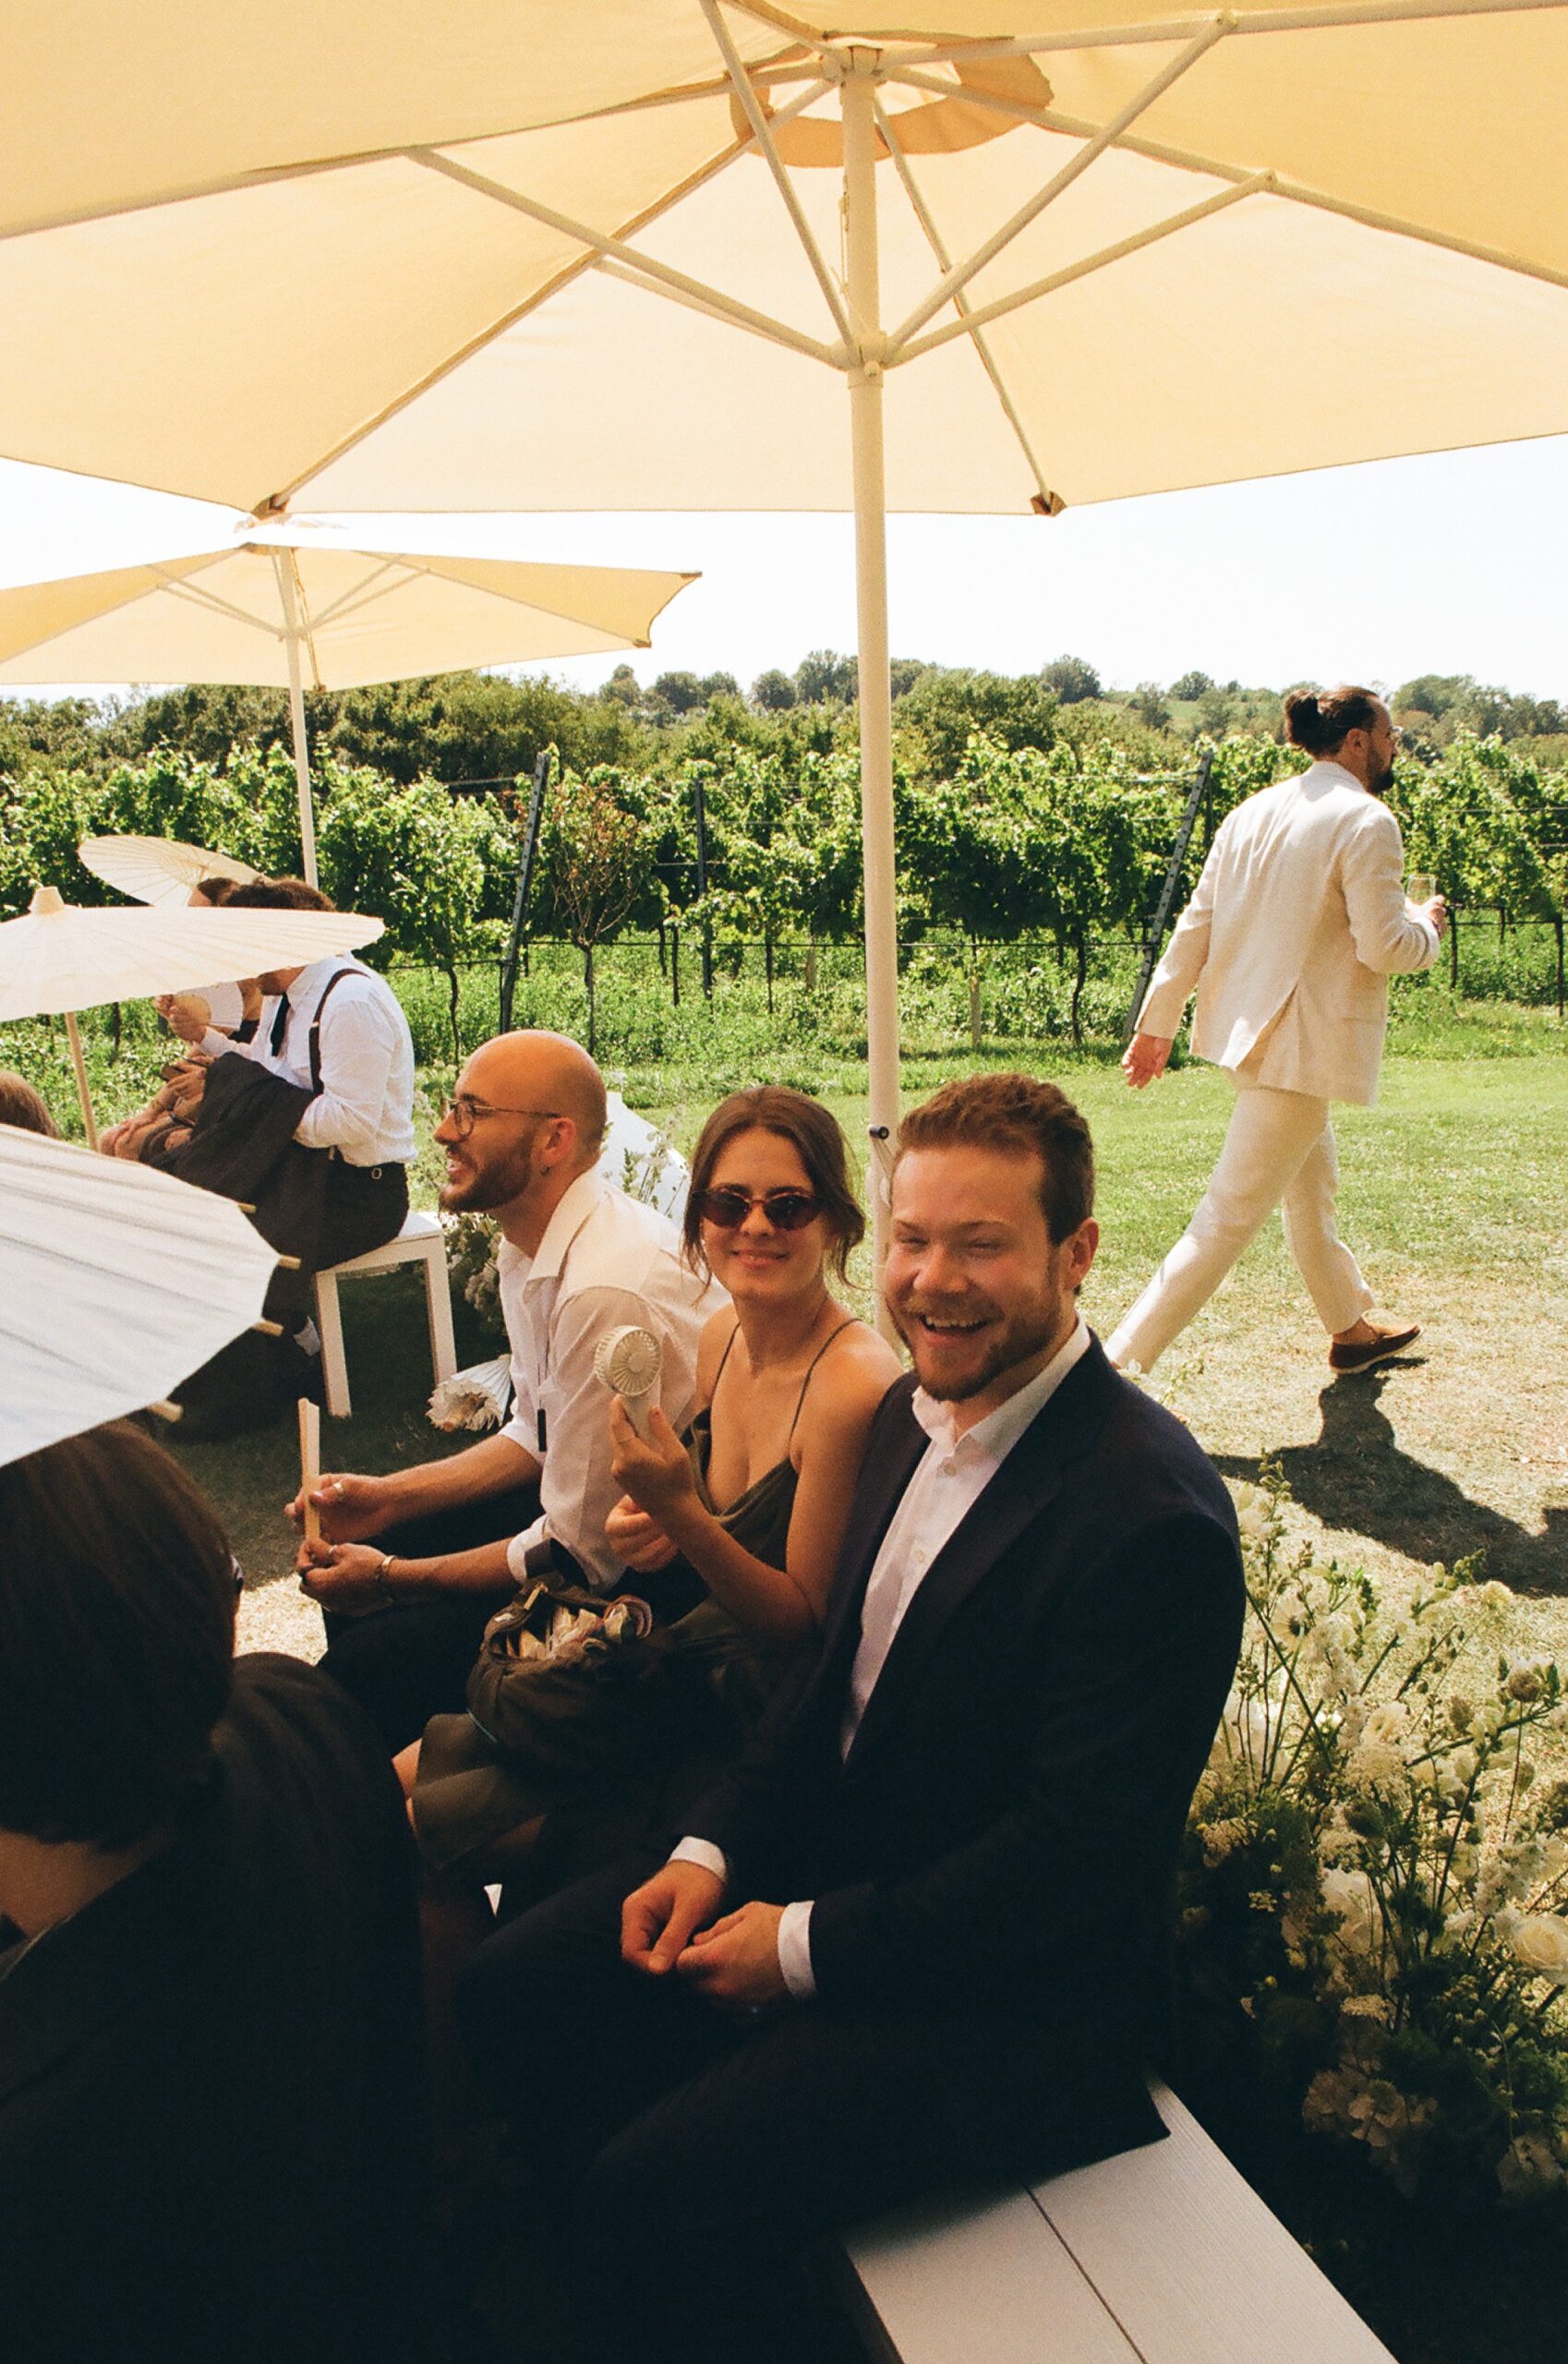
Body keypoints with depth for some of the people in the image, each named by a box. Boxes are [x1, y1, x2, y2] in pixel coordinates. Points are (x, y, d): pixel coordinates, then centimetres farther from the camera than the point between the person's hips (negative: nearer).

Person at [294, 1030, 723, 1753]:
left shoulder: (608, 1291, -30)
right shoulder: (534, 1240, 1)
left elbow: (579, 1552, -23)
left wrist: (392, 1578, -12)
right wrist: (390, 1496, 4)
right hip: (587, 1506, 10)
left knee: (366, 1669, -14)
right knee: (351, 1557, 12)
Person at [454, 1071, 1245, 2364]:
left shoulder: (1153, 1515, -27)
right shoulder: (915, 1412, 1)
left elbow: (1083, 1856, -24)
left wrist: (810, 1944, -18)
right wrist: (713, 1847, -1)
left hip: (1019, 1985, -8)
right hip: (838, 1856, 8)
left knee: (655, 2193, -19)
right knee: (515, 1992, 5)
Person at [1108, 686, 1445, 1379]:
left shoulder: (1250, 813, 8)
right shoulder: (1366, 822, -14)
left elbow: (1195, 925, 7)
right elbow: (1384, 948, -17)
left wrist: (1158, 1023, 10)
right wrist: (1427, 924, 5)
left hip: (1247, 1028, 9)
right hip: (1301, 1044, -9)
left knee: (1312, 1182, 25)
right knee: (1230, 1217, -6)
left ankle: (1351, 1328, 44)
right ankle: (1115, 1368, -8)